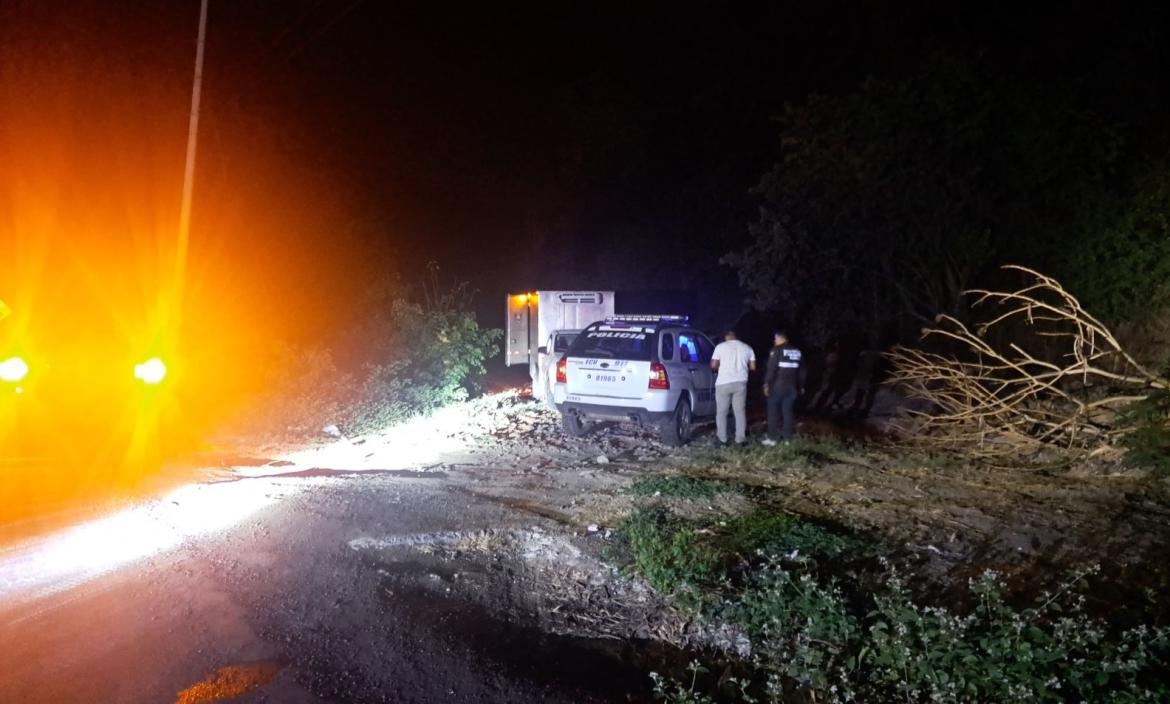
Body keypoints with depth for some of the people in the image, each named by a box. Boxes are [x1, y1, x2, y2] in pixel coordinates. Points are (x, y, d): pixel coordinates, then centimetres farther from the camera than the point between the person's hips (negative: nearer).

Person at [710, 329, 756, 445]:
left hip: (723, 383, -3)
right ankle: (740, 438, 7)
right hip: (740, 383, 3)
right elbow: (753, 367, 7)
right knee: (740, 411, 9)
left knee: (721, 412, 7)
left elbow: (713, 365, -5)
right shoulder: (747, 348, 8)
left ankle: (722, 439, 7)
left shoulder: (721, 346, -1)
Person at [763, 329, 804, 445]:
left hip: (777, 386, -6)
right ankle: (787, 437, 10)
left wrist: (767, 384, -10)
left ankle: (772, 438, -1)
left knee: (773, 412, 0)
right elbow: (801, 371, 16)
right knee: (788, 411, 9)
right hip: (792, 387, 6)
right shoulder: (797, 352, 10)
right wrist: (800, 386, 23)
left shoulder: (777, 350, -10)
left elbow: (771, 369, -15)